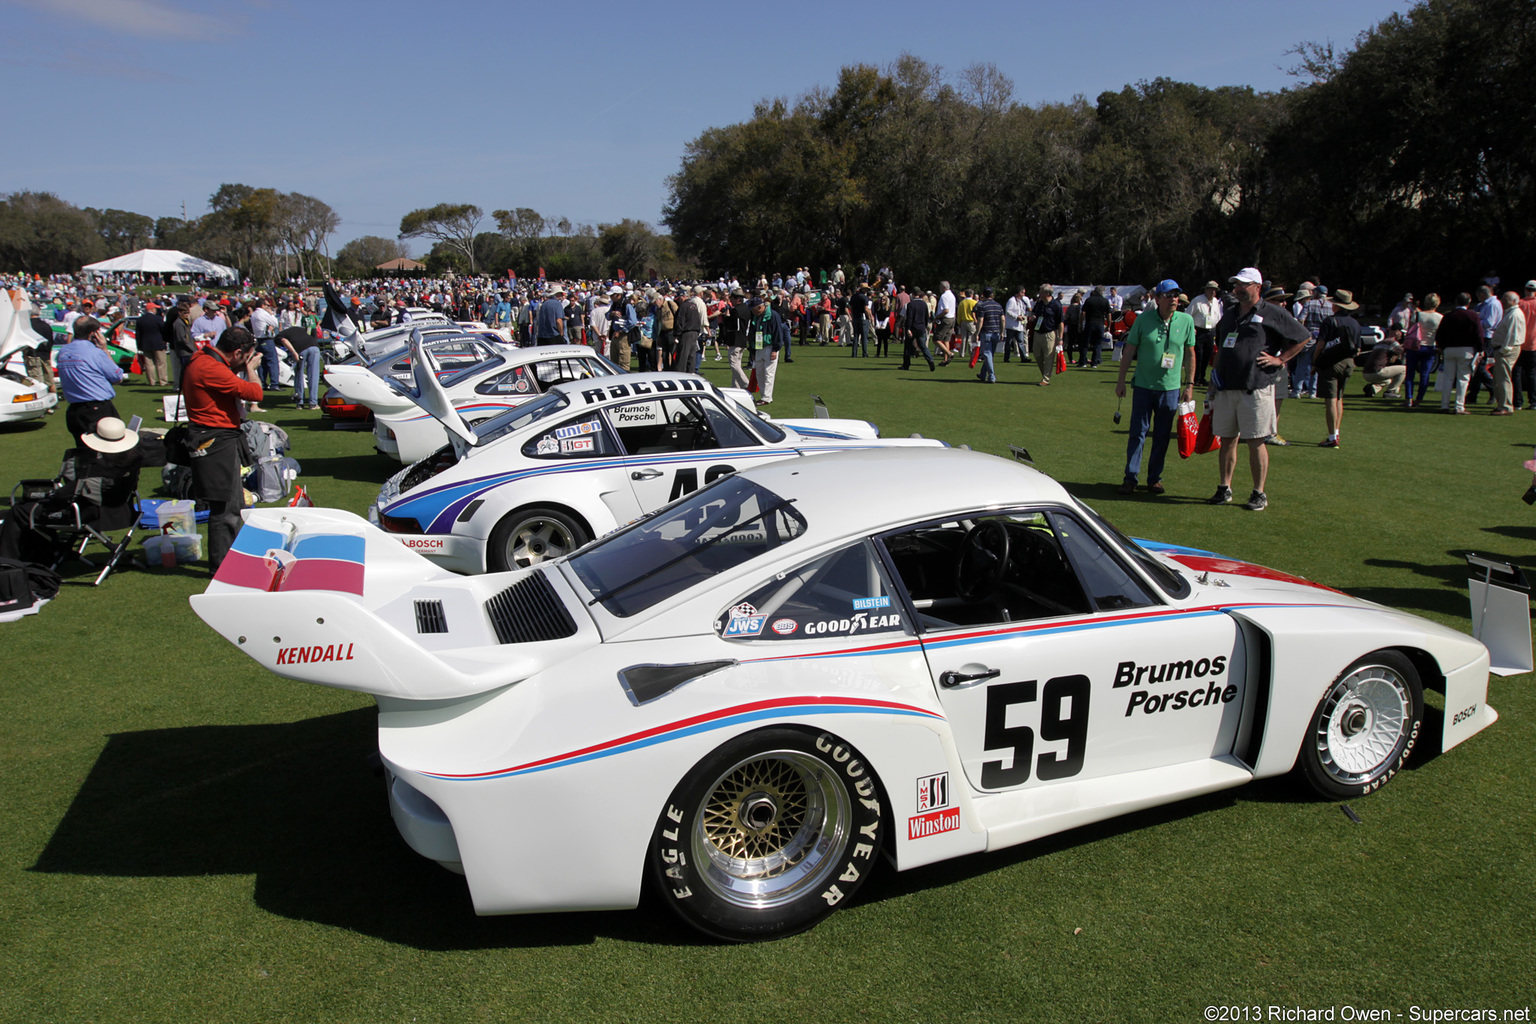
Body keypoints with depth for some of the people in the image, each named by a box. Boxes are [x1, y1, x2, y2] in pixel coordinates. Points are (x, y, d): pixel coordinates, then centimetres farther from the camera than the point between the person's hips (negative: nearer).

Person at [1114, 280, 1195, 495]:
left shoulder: (1186, 321, 0)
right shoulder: (1144, 319, -3)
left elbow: (1190, 354, 7)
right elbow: (1129, 350, 2)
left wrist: (1189, 384, 5)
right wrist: (1121, 380, 1)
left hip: (1170, 388, 1)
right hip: (1143, 386, -1)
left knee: (1162, 436, 6)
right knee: (1137, 433, 0)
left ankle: (1155, 478, 17)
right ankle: (1130, 478, 8)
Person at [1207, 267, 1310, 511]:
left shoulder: (1273, 313, -1)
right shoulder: (1229, 315, 17)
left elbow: (1304, 337, 3)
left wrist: (1279, 359, -3)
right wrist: (1215, 376, 19)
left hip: (1256, 388, -6)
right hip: (1226, 388, 6)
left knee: (1256, 442, -2)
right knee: (1227, 440, 9)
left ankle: (1259, 494, 6)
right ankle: (1224, 489, 17)